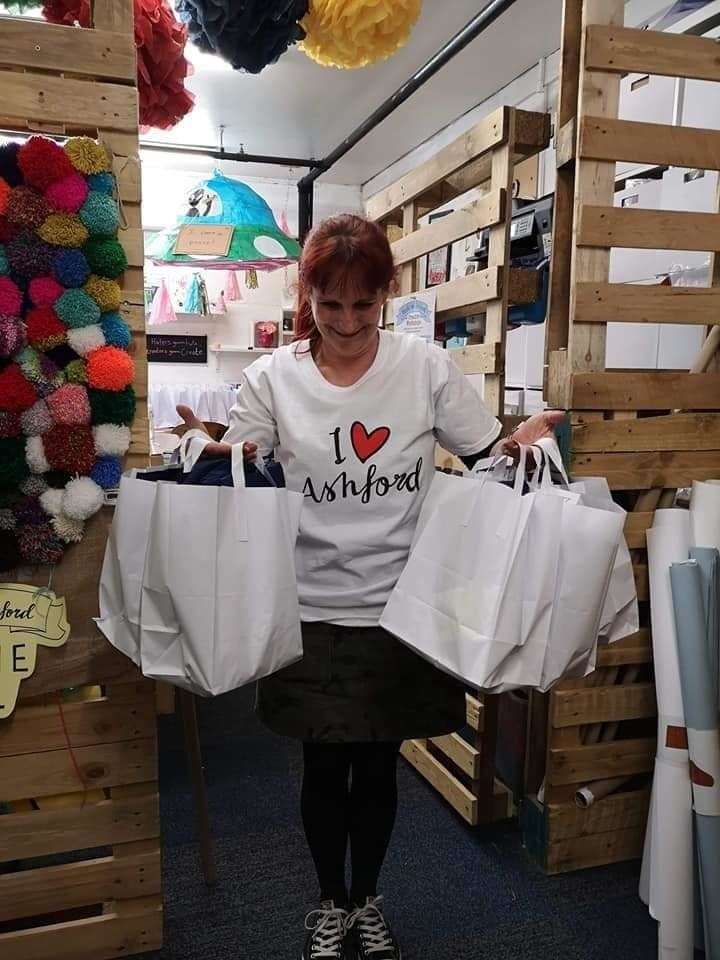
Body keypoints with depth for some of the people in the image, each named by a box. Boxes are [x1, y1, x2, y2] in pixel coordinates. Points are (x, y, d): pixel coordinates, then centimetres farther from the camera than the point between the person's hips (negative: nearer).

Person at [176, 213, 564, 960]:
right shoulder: (273, 378, -4)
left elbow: (485, 455, 2)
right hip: (313, 612, 0)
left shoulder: (426, 367, -4)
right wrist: (212, 450, -23)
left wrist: (522, 442, -19)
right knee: (325, 767, 14)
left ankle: (367, 899, 44)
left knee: (379, 765, 17)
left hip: (401, 610, 1)